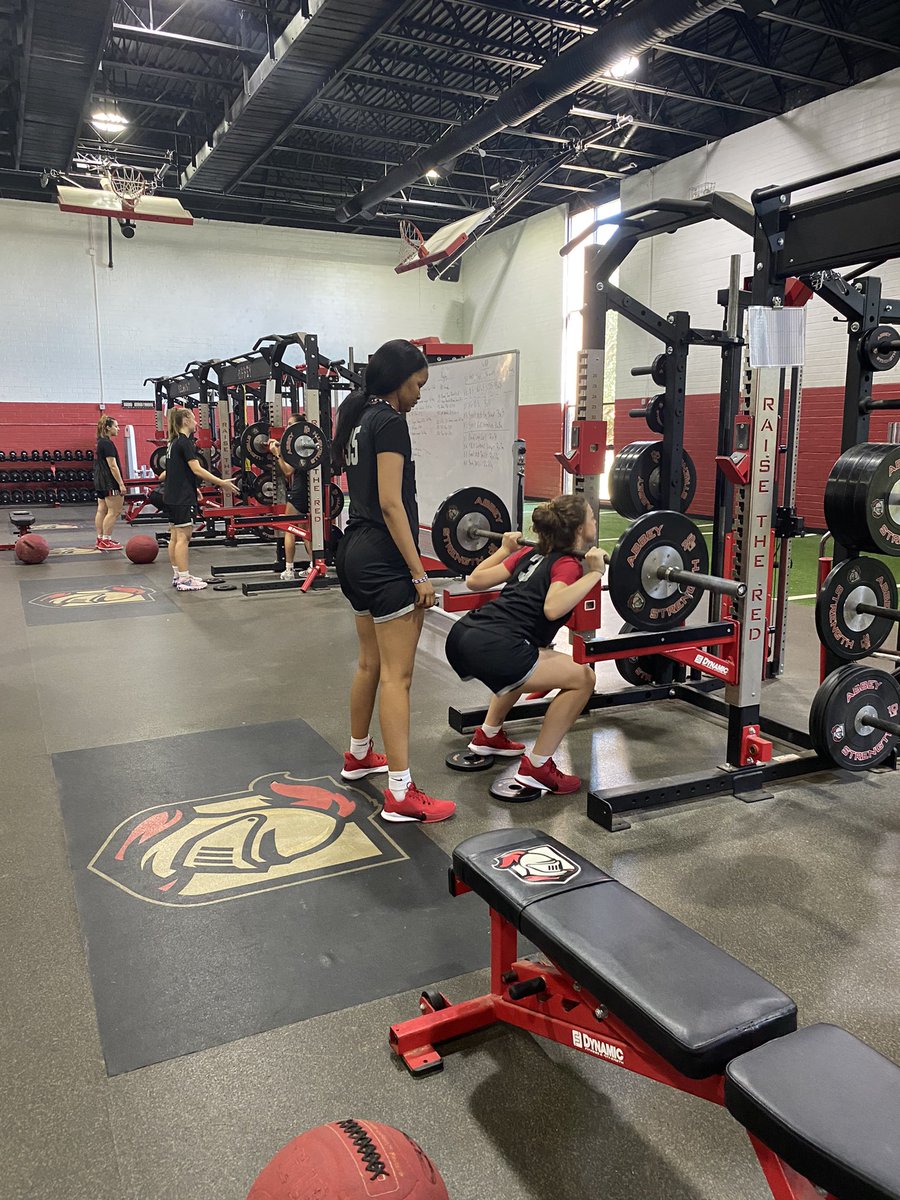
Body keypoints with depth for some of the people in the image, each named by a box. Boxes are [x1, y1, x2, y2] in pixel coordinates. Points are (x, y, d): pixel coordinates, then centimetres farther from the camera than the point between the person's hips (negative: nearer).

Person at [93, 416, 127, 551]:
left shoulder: (100, 442, 15)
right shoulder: (108, 443, -16)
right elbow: (113, 465, -20)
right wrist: (121, 484, -19)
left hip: (100, 481, 10)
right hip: (109, 483, -10)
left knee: (101, 510, 11)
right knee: (114, 511, -6)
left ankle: (100, 539, 16)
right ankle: (106, 541, -6)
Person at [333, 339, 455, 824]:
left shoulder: (358, 419, 16)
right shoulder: (390, 421, -13)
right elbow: (391, 504, -19)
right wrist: (419, 574, -18)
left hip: (355, 551, 10)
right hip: (383, 559, -10)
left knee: (371, 663, 21)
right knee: (397, 675, -8)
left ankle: (358, 755, 37)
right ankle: (401, 794, -4)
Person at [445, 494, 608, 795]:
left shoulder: (530, 553, 22)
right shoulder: (569, 564, 1)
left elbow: (474, 581, 23)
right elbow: (553, 609, -21)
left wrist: (505, 549, 36)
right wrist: (594, 573, -14)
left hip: (461, 635, 9)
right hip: (490, 649, -9)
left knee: (527, 659, 36)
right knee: (582, 678, 1)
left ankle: (488, 735, 39)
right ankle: (536, 768, 4)